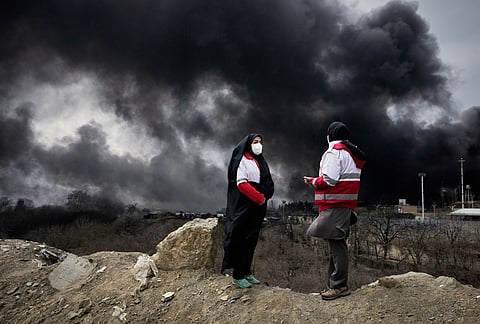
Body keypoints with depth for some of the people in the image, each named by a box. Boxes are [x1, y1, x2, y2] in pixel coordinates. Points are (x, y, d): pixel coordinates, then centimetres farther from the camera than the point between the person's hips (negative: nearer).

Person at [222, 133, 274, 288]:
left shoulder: (260, 161, 17)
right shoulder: (242, 160, -6)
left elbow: (268, 182, 16)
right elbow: (241, 183, -16)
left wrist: (265, 196, -3)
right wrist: (259, 197, -16)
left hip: (258, 207, 8)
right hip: (244, 207, -8)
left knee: (252, 240, 11)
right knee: (241, 239, -4)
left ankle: (246, 272, 20)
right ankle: (237, 275, 5)